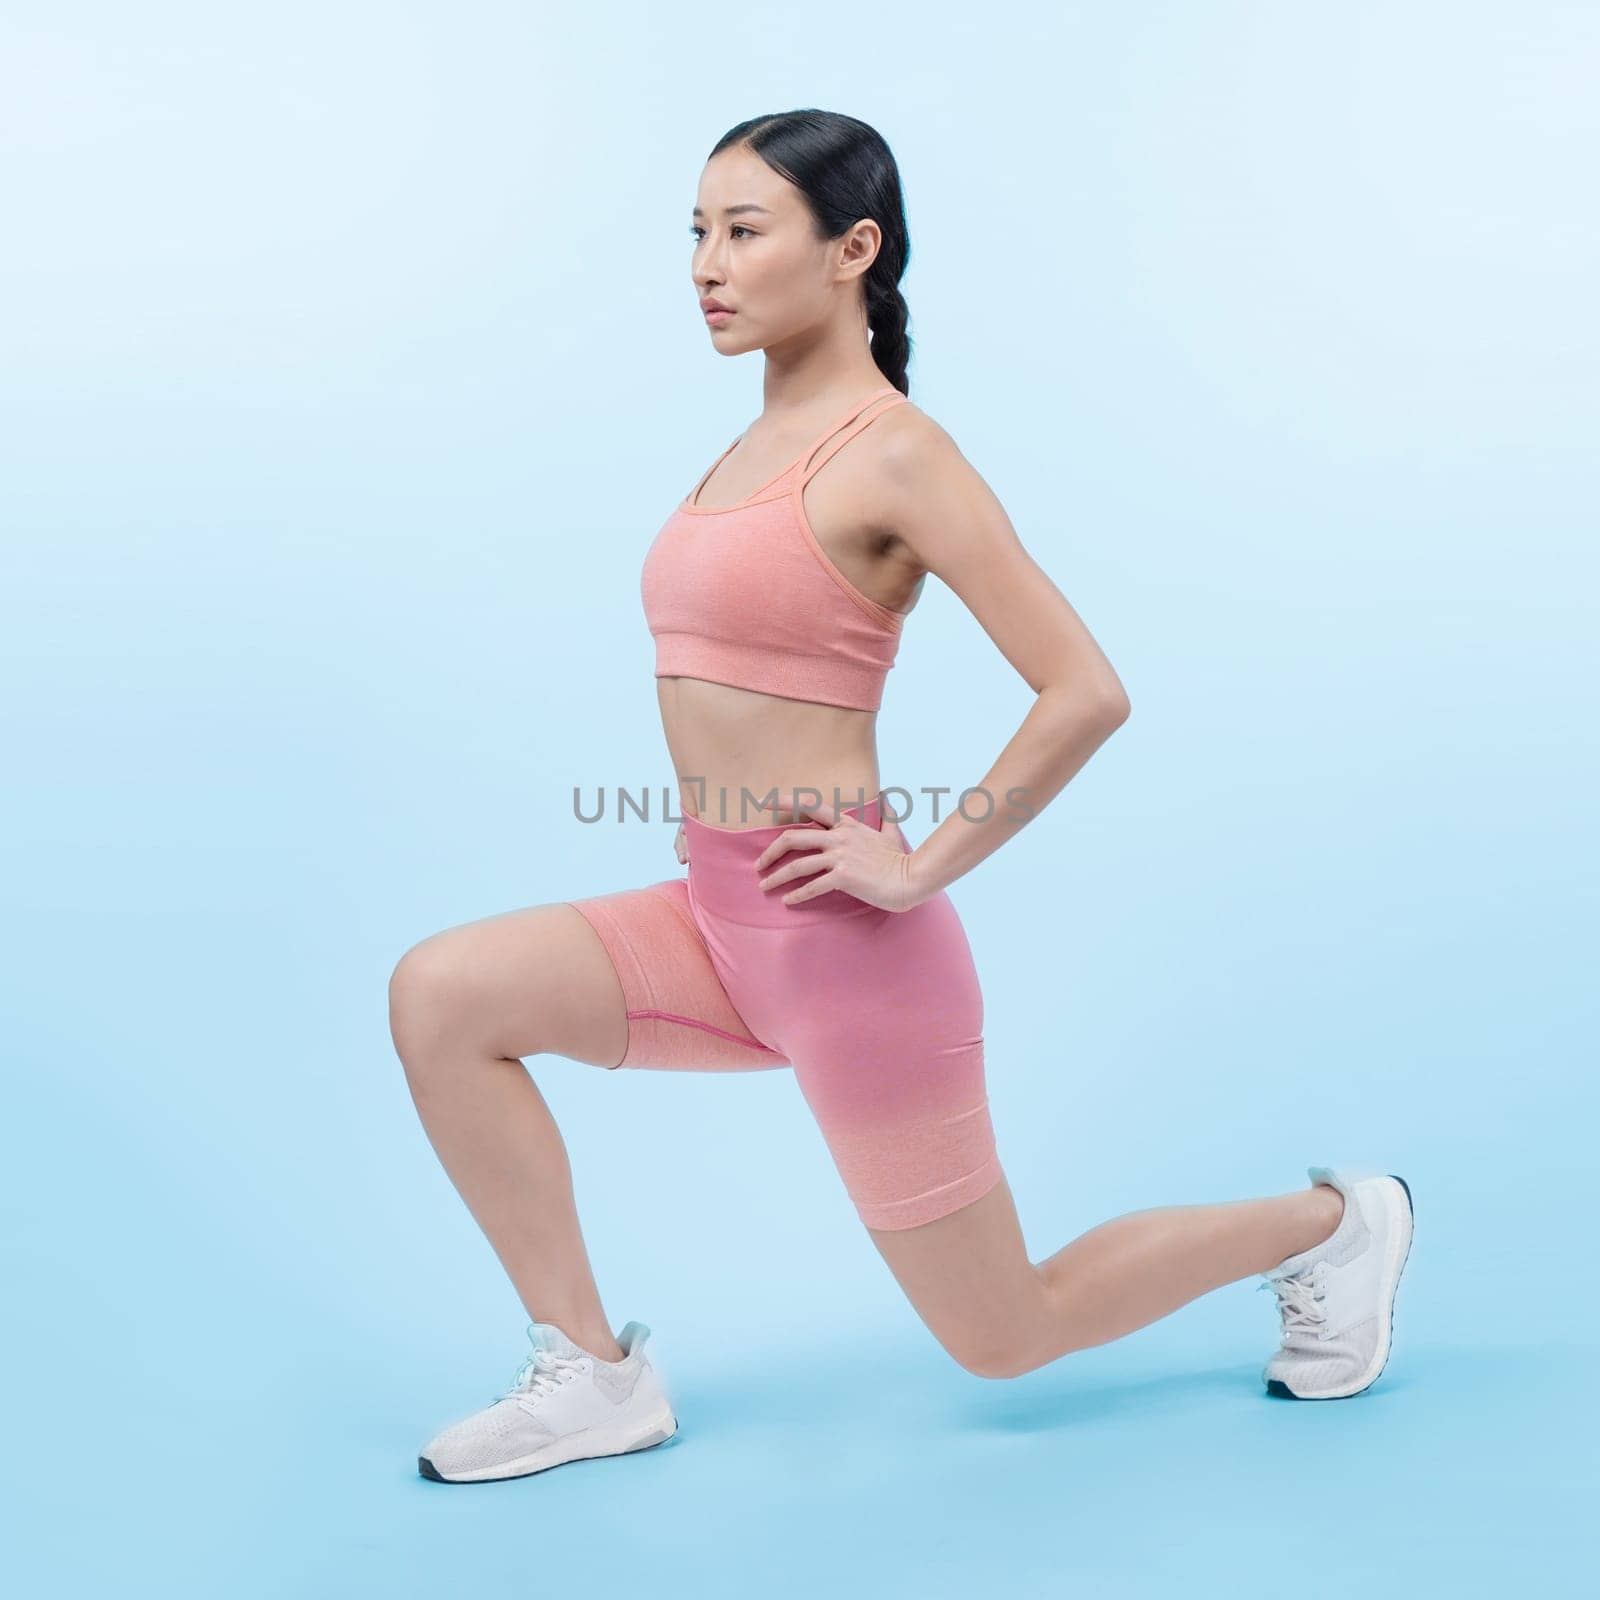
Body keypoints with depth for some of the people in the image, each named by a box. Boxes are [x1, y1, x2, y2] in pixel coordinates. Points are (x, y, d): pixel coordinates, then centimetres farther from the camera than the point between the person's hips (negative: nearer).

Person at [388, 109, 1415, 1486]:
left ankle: (1330, 1222, 28)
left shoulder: (893, 452, -15)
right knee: (441, 995, -5)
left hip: (847, 946, -8)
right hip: (724, 923, 8)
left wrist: (923, 868, -16)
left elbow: (1087, 694, -20)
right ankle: (593, 1372, 6)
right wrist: (726, 814, 14)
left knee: (1005, 1338, 7)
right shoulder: (757, 445, 10)